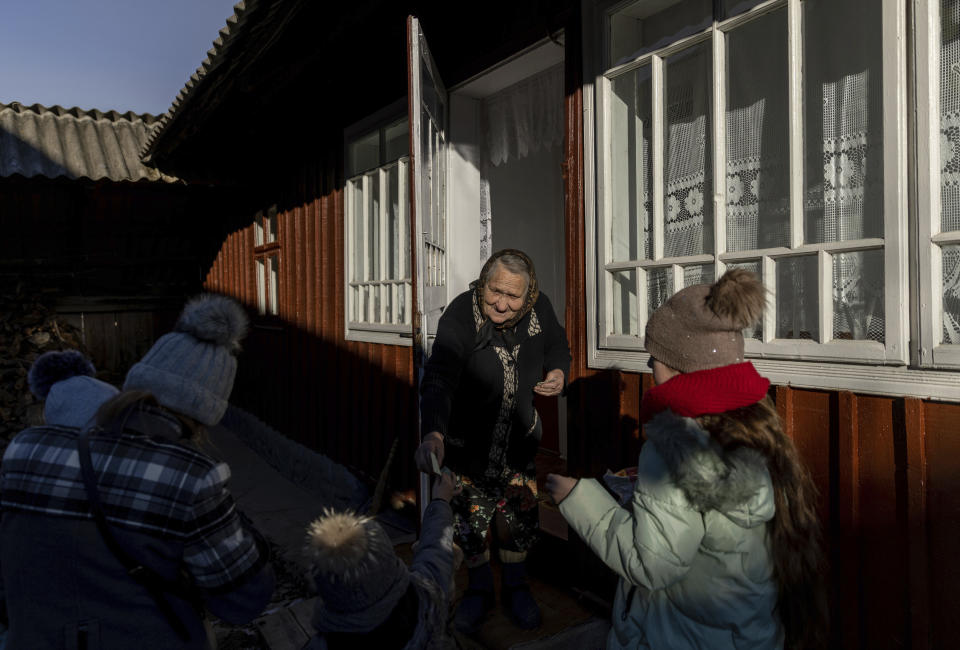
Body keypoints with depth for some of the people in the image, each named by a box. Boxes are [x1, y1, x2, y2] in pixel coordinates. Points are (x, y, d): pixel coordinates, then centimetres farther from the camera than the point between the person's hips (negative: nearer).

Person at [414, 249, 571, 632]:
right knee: (470, 518, 13)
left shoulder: (538, 308, -15)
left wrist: (558, 371, -15)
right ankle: (480, 589, 41)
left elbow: (556, 344, 7)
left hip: (519, 436, 3)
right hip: (467, 440, -3)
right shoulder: (459, 318, -29)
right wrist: (433, 432, -59)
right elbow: (438, 378, -42)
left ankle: (515, 587, 43)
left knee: (520, 513, 16)